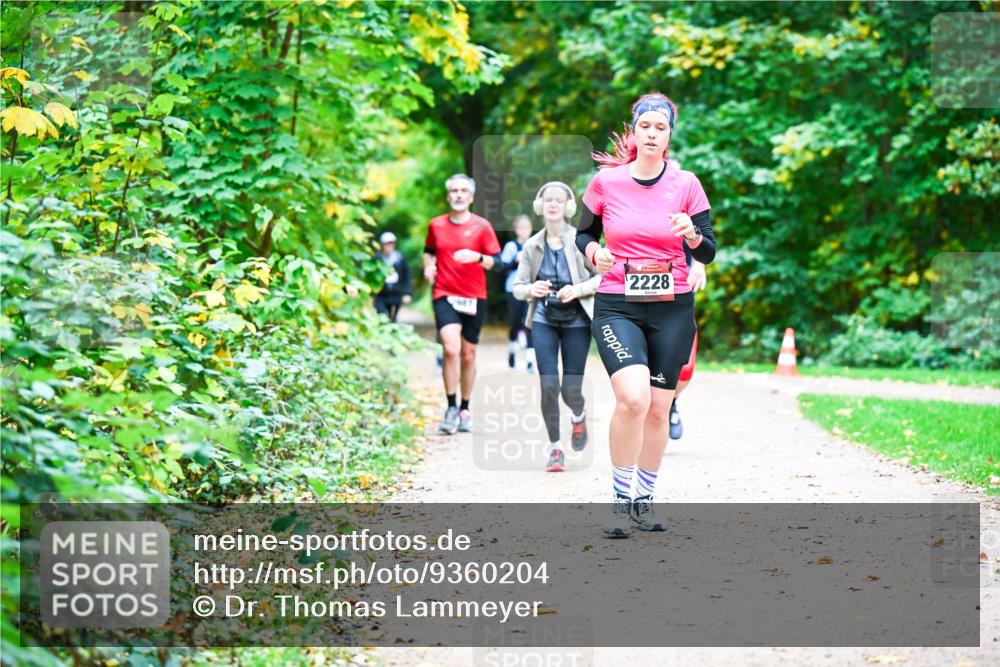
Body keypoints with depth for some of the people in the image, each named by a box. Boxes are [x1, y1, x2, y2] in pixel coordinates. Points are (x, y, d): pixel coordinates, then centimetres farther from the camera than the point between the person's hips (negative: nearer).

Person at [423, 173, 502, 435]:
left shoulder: (481, 225, 1)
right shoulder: (436, 225, 7)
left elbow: (496, 261, -1)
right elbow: (429, 251, 25)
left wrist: (477, 257, -20)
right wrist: (428, 267, 4)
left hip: (474, 298, 0)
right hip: (444, 295, 0)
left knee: (468, 355, 7)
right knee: (451, 349, -19)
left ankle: (465, 410, 21)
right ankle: (451, 408, -9)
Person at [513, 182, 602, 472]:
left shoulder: (580, 240, -6)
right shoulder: (532, 246, 3)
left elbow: (603, 276, -3)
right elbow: (518, 287, 6)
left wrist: (578, 290, -19)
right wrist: (531, 289, -17)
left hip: (576, 320, -2)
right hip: (544, 321, 2)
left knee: (570, 389, -1)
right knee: (549, 385, -10)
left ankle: (579, 417, 37)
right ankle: (554, 448, 6)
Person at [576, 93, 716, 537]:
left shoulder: (686, 184, 0)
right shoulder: (605, 182, 0)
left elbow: (708, 254, 0)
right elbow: (583, 233, 13)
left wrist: (693, 235, -21)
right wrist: (593, 251, -8)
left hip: (672, 309, 2)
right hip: (616, 307, -2)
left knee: (658, 409, 4)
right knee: (633, 398, -22)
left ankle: (644, 500, 23)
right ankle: (620, 499, -8)